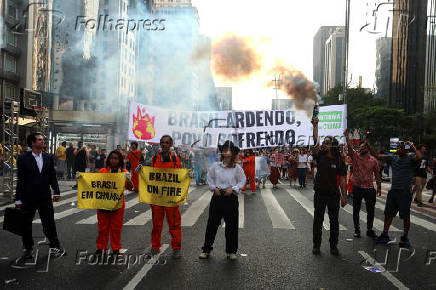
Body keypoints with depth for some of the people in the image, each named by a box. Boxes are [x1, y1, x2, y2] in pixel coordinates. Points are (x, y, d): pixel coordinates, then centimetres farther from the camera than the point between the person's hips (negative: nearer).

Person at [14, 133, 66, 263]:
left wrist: (56, 192, -2)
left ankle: (54, 247, 17)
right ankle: (28, 250, 24)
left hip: (45, 197, 2)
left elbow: (52, 176, 8)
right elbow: (20, 179, -5)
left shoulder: (48, 158, 5)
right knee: (26, 224, 10)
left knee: (49, 223, 6)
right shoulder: (23, 158, -5)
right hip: (28, 198, -2)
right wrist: (18, 199, -5)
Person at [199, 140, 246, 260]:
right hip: (217, 197, 1)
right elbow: (210, 178, 11)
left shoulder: (237, 168, -2)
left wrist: (233, 189, -9)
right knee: (212, 223, 5)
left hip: (231, 198, -1)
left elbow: (242, 181, 3)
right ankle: (206, 249, 18)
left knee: (232, 225, 6)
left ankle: (231, 251, 21)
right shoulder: (215, 166, 1)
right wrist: (214, 188, -3)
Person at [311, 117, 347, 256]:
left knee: (334, 221, 7)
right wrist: (315, 125, -20)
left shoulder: (339, 161, -4)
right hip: (319, 194, 1)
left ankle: (333, 246, 20)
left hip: (333, 195, -1)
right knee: (318, 220, 7)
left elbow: (342, 180, -2)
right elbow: (315, 140, -12)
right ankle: (316, 245, 18)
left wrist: (344, 196, -5)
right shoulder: (320, 156, -1)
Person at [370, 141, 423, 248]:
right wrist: (369, 147, 2)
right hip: (393, 190, 6)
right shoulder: (393, 158, 9)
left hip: (405, 191, -5)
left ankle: (405, 238, 19)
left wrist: (412, 147, -16)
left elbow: (420, 157, -27)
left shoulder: (410, 158, -6)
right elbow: (378, 156, 11)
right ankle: (385, 236, 21)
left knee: (405, 216, 5)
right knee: (388, 214, 11)